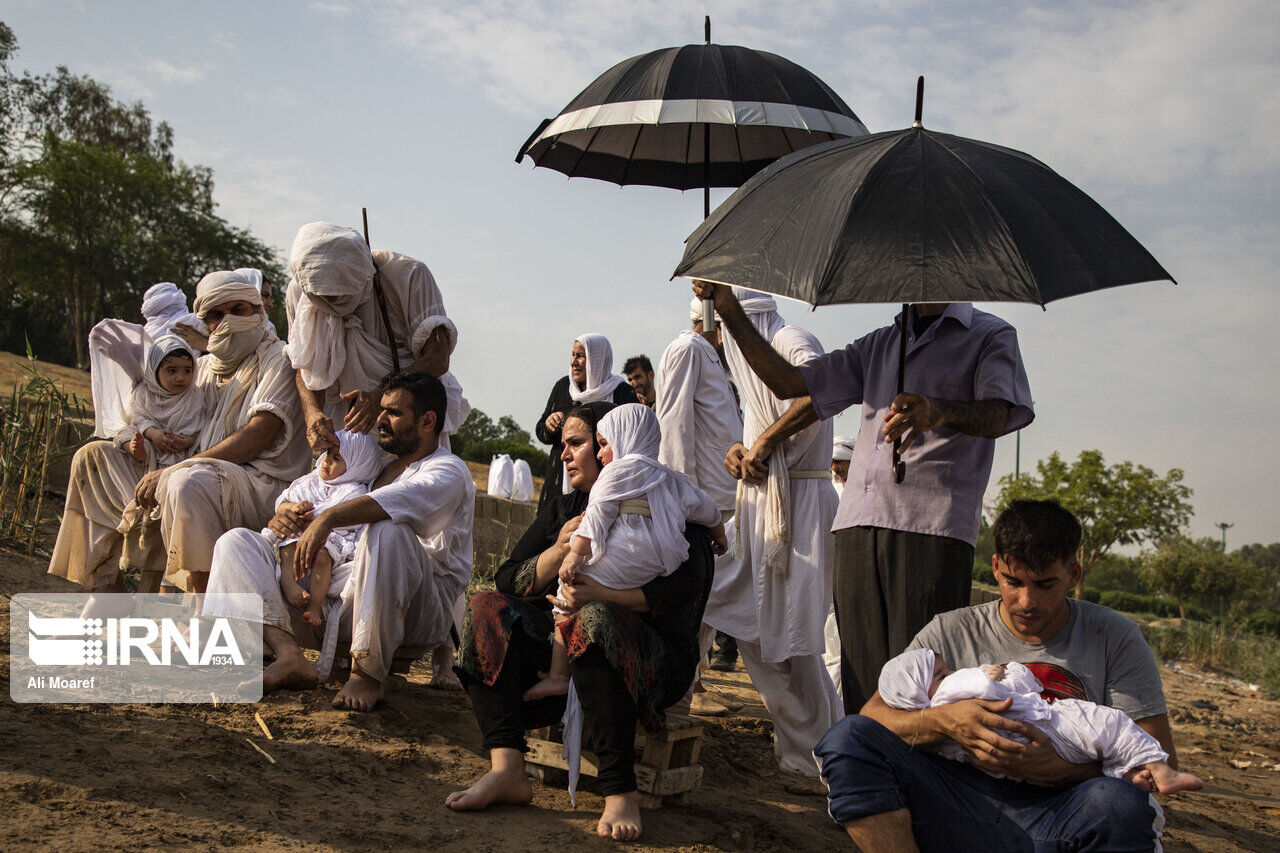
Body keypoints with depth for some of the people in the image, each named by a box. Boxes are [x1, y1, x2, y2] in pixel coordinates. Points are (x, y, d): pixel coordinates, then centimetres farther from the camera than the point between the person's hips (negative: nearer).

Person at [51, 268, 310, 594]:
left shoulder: (277, 358, -2)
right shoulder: (204, 366, 20)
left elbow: (257, 437, -16)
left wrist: (169, 472, -19)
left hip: (257, 483, -8)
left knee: (190, 482, -41)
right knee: (92, 457, 12)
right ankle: (105, 588, 8)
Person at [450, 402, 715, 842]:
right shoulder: (562, 510, 18)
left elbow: (680, 588, -16)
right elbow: (507, 581, 8)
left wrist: (600, 592, -29)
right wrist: (560, 551, -10)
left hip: (652, 663, -5)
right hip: (565, 646, 5)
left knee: (597, 617, -36)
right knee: (488, 608, -16)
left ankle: (621, 792, -41)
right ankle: (506, 771, -32)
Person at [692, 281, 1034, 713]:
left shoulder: (990, 335, 10)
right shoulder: (879, 344, 28)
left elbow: (1000, 413, -11)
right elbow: (788, 381, 24)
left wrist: (940, 412, -31)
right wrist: (729, 309, 16)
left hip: (932, 527, -5)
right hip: (858, 524, 5)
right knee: (861, 675, -1)